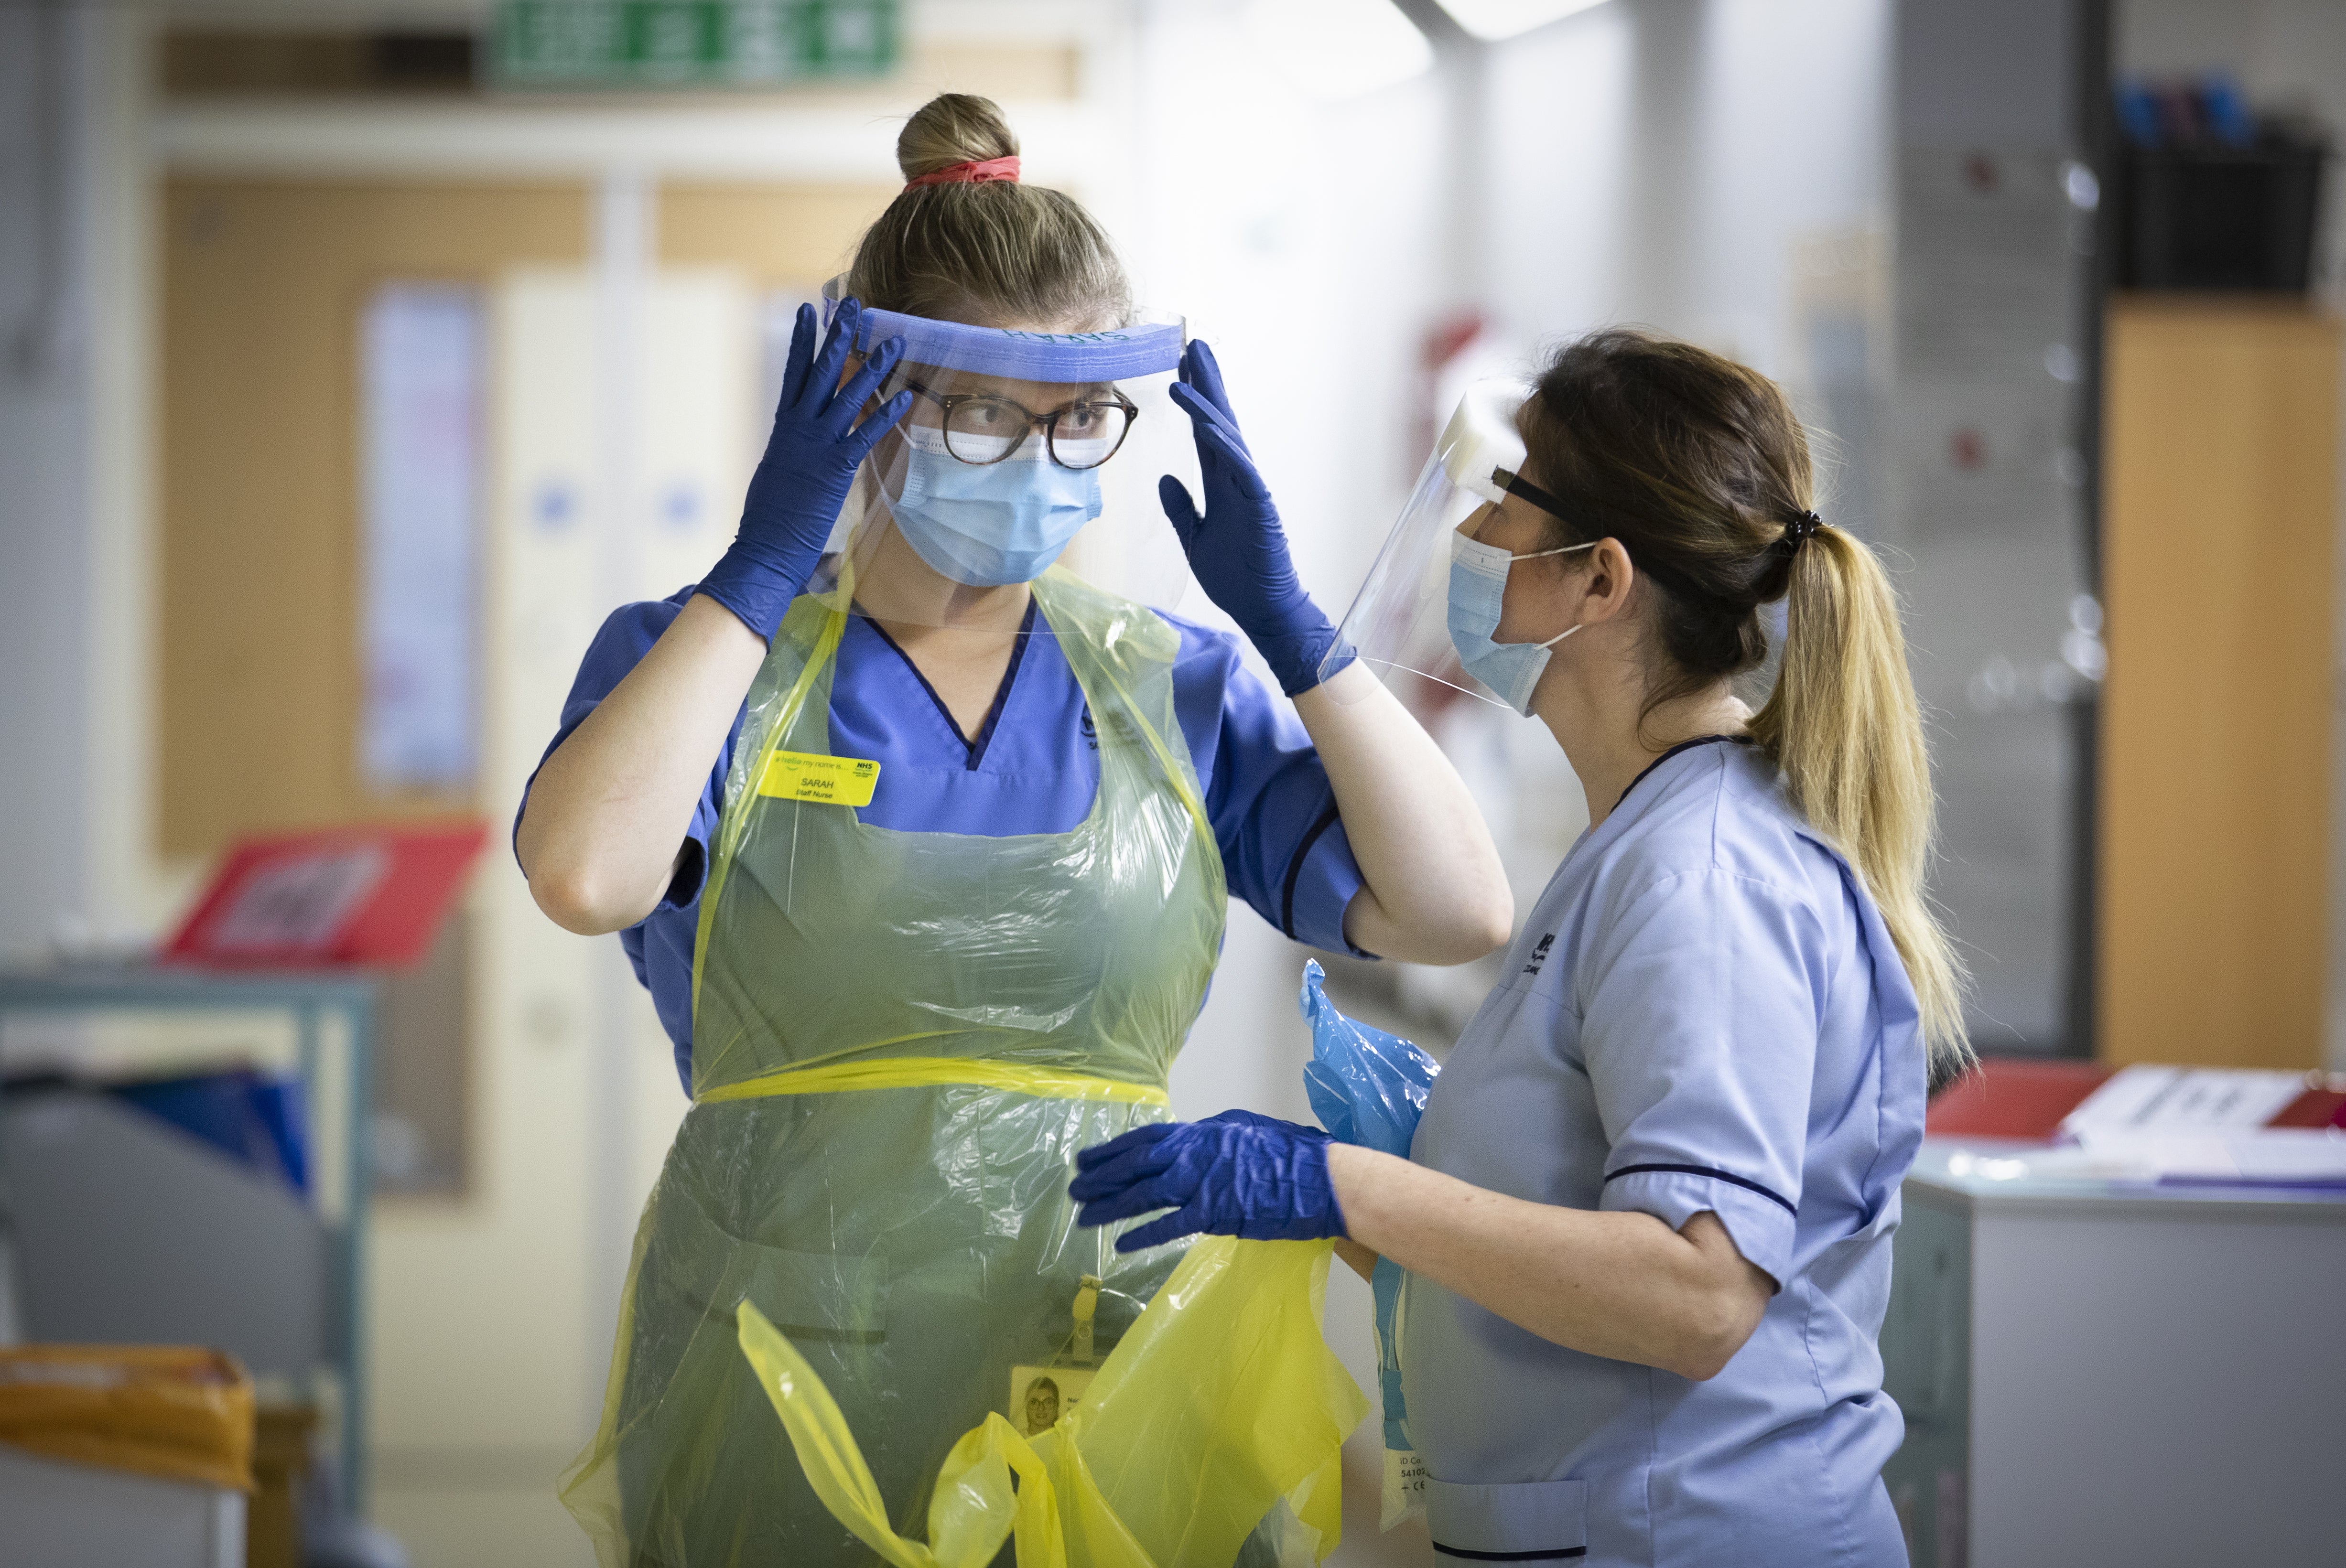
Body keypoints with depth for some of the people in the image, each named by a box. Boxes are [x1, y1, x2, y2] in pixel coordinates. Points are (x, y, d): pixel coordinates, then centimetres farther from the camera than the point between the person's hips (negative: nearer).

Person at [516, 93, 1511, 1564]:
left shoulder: (1177, 687, 8)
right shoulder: (708, 658, 1)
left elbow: (1458, 913, -2)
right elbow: (589, 877, -21)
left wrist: (1285, 618, -5)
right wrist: (760, 566, -15)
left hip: (1102, 1387, 2)